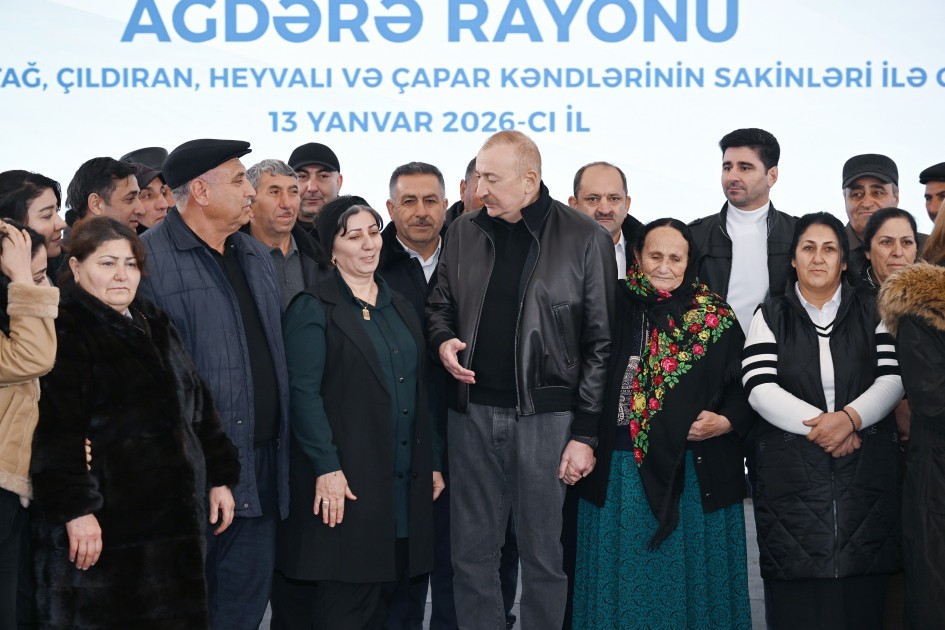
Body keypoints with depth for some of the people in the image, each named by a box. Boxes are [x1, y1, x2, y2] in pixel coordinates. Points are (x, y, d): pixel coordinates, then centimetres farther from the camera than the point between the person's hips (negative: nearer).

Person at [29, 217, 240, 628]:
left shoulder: (155, 327, 19)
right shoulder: (64, 334, -7)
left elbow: (198, 408, 23)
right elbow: (55, 433, -17)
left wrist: (219, 477, 18)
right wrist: (74, 508, -24)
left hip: (173, 522, 7)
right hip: (102, 529, -7)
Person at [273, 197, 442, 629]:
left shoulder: (400, 309, 17)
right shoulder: (312, 310, -5)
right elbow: (303, 393, -12)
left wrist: (431, 463, 15)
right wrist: (326, 467, -19)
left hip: (403, 482, 6)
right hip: (345, 481, -6)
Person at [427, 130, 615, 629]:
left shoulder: (585, 239, -5)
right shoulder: (465, 232, 8)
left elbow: (600, 343, -5)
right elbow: (440, 304, 22)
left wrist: (585, 433, -8)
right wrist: (444, 340, -2)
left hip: (547, 415, -4)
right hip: (473, 412, 4)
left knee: (544, 555, 5)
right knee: (472, 554, 9)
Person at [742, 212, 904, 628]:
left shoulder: (872, 311, 12)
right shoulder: (771, 317, 9)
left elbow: (893, 377, 1)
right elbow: (760, 388, -3)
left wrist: (850, 418, -16)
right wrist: (816, 424, -14)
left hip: (866, 474, 1)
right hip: (792, 477, -1)